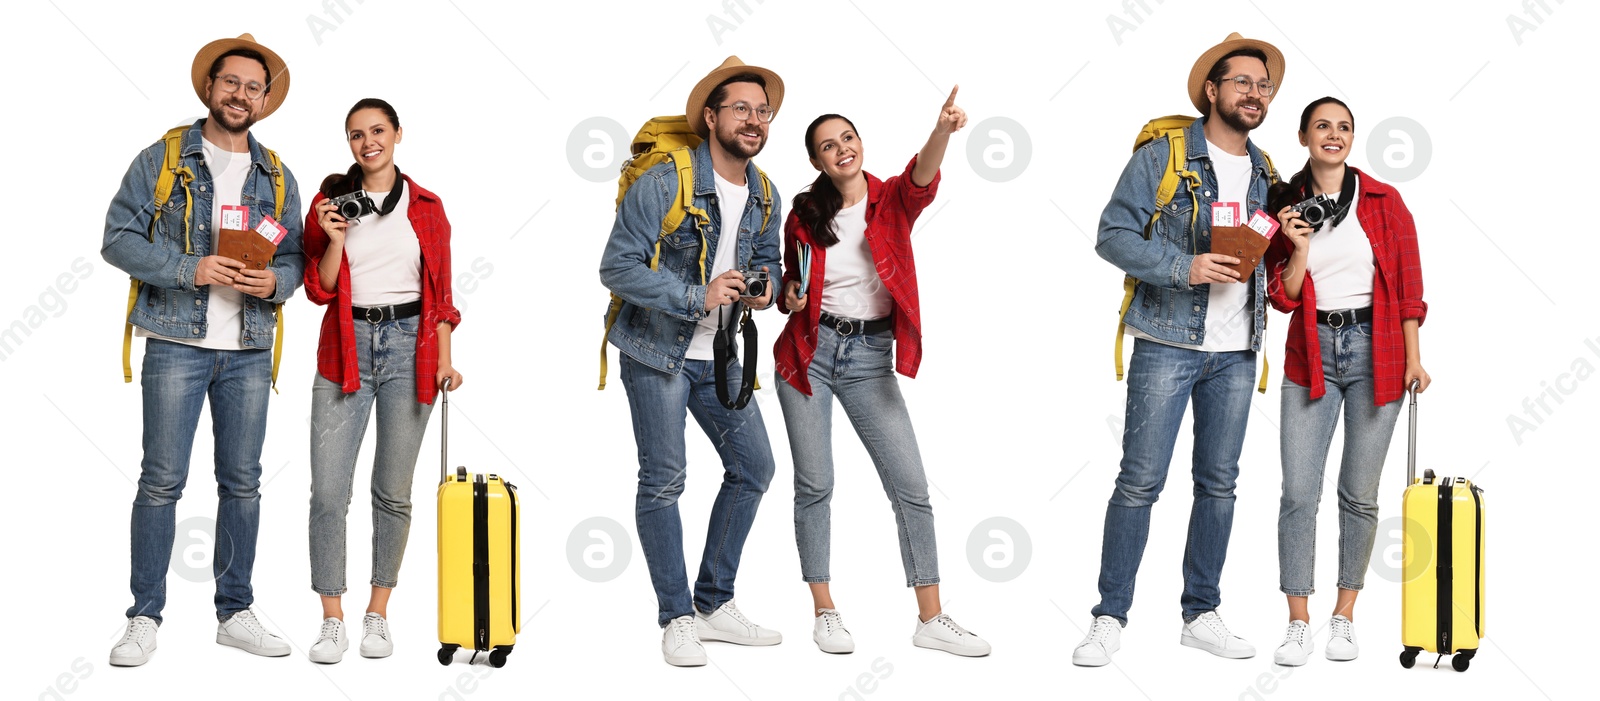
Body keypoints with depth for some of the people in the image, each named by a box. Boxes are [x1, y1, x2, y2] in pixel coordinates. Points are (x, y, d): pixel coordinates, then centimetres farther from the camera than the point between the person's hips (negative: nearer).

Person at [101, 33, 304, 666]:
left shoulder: (277, 177, 13)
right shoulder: (163, 160, 3)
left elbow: (295, 256, 15)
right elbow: (118, 238, -4)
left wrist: (275, 282, -8)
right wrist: (190, 269, -16)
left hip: (250, 350, 4)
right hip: (177, 345, -3)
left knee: (242, 482, 7)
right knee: (162, 481, -4)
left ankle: (235, 613, 16)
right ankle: (145, 618, 3)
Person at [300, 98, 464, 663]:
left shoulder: (426, 207, 8)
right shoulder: (329, 201, 7)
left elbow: (440, 292, 9)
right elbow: (320, 288, 4)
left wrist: (445, 360, 0)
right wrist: (335, 239, -12)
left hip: (408, 346, 0)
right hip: (346, 348, 0)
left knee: (393, 491, 5)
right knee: (328, 492, -6)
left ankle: (378, 614, 16)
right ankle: (332, 621, 3)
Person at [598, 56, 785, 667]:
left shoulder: (764, 196, 3)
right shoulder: (662, 185, -17)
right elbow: (616, 268, -19)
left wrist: (763, 289, -5)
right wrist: (697, 296, -25)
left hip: (718, 357, 7)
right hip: (658, 352, -7)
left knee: (753, 466, 7)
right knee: (663, 480, -2)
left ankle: (714, 604, 19)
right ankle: (676, 618, 8)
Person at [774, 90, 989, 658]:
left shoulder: (891, 201, -1)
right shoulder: (804, 215, 3)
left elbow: (921, 179, -25)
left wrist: (943, 130, -46)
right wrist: (791, 297, -8)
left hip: (870, 357, 0)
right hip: (810, 352, 0)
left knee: (911, 486, -3)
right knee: (815, 485, 2)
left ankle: (931, 619, 4)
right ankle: (824, 611, 14)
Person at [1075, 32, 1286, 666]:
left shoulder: (1265, 173, 14)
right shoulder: (1163, 156, -4)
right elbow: (1113, 236, -8)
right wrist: (1183, 267, -20)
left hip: (1236, 351, 5)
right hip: (1167, 344, -5)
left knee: (1219, 482, 8)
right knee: (1140, 481, -6)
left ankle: (1201, 614, 17)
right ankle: (1111, 618, 2)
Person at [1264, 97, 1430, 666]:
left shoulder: (1384, 202, 3)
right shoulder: (1287, 207, 5)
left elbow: (1408, 282, 4)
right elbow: (1283, 296, 3)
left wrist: (1413, 357, 0)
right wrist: (1299, 248, -12)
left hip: (1375, 352, -1)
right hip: (1311, 355, 1)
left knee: (1359, 494, 4)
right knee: (1298, 492, -6)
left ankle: (1344, 617, 17)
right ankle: (1299, 625, 2)